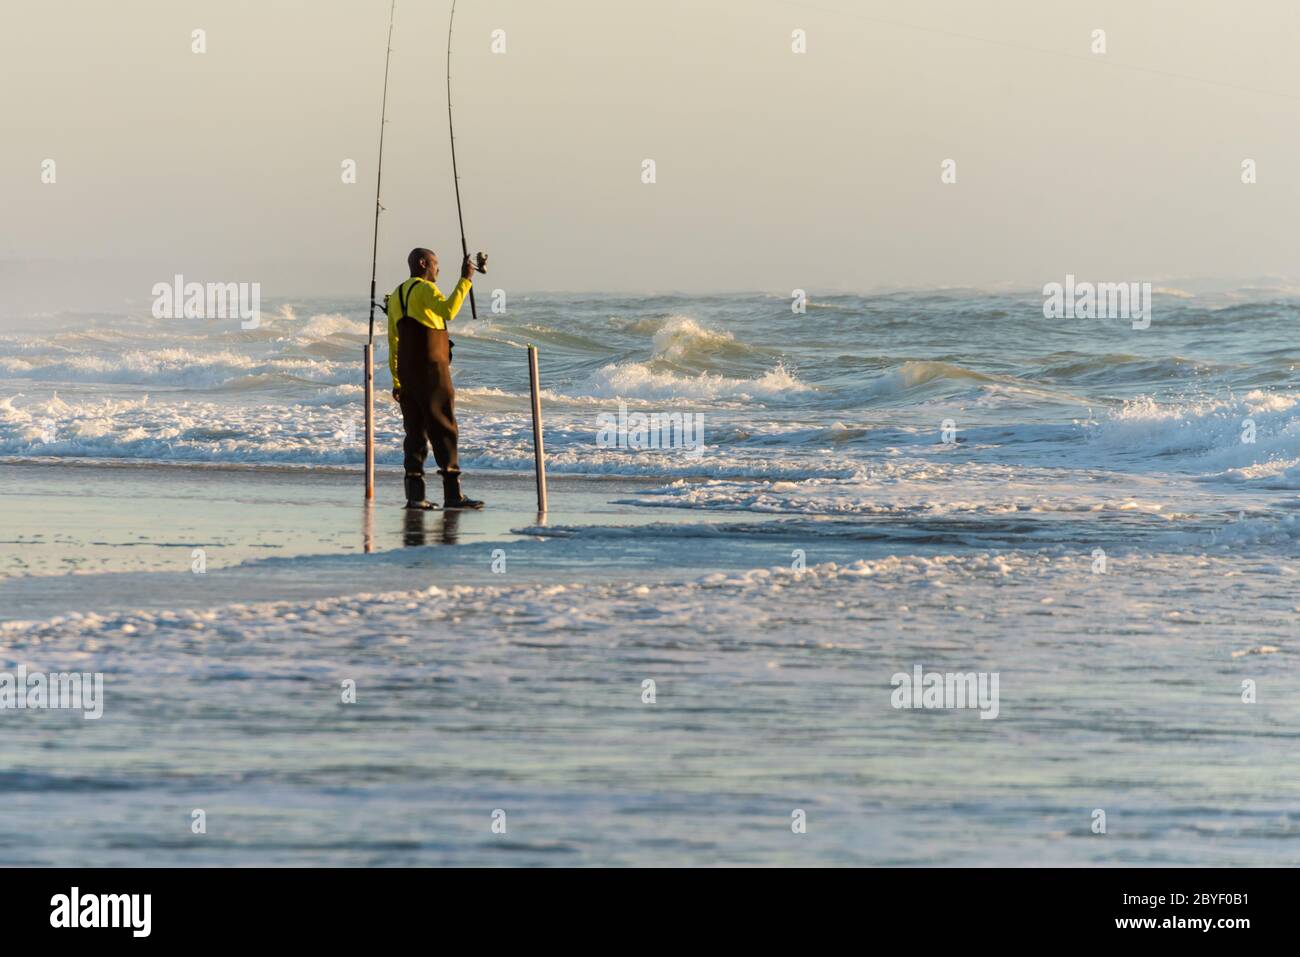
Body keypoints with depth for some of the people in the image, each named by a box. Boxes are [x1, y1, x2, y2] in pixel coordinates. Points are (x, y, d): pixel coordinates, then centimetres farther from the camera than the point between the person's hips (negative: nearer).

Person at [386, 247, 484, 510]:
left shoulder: (396, 296, 18)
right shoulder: (425, 289, -8)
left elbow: (393, 342, 18)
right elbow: (448, 310, -29)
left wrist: (397, 381, 20)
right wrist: (464, 280, -24)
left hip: (407, 374, 8)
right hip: (431, 370, -8)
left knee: (415, 432, 7)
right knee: (444, 430, -8)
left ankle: (414, 494, 1)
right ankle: (453, 493, -13)